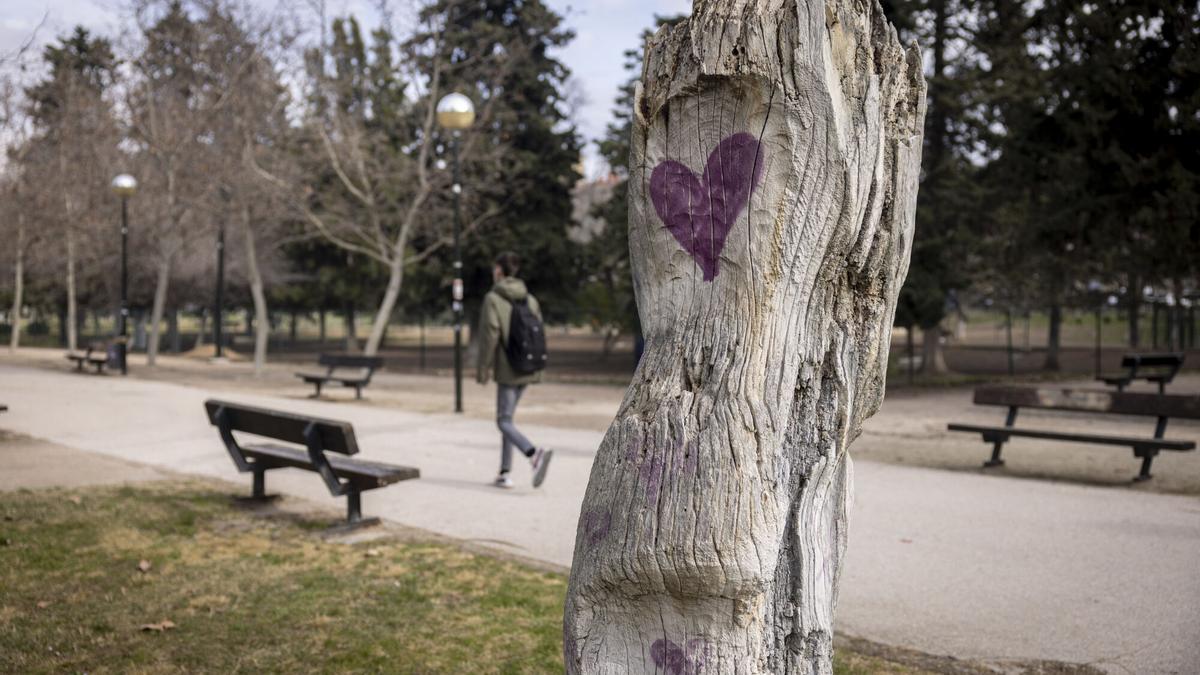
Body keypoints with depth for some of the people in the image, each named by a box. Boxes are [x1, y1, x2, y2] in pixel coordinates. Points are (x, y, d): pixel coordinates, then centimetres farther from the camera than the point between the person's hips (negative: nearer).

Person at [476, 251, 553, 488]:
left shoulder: (493, 298, -9)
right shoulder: (530, 299, 9)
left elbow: (490, 335, -14)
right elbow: (539, 333, 9)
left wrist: (483, 369, -6)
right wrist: (537, 370, 14)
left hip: (507, 370, -7)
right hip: (528, 369, 7)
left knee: (504, 421, -3)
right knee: (507, 417, 17)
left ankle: (535, 453, -28)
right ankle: (505, 473, 18)